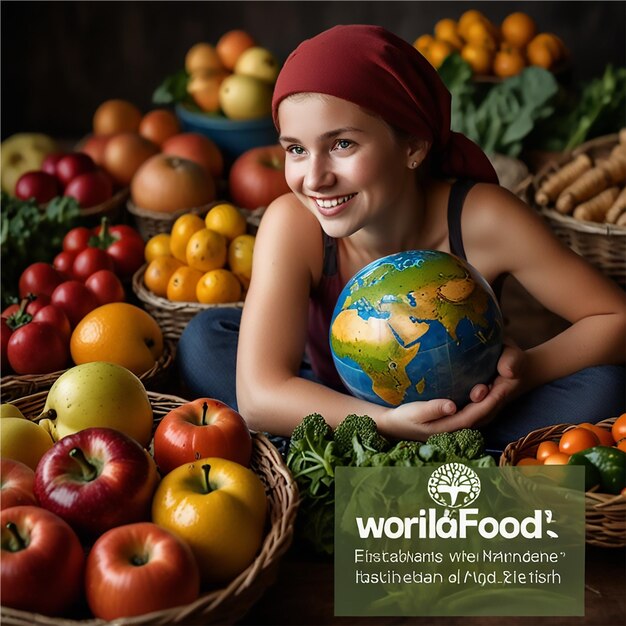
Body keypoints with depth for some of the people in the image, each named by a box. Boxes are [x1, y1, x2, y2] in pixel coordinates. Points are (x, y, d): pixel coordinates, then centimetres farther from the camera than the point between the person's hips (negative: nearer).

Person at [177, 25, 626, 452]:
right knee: (205, 341, -18)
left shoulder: (480, 218, -26)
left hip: (464, 415, 0)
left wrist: (526, 370, -36)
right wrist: (389, 423, -45)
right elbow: (259, 395, -33)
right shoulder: (292, 224, -26)